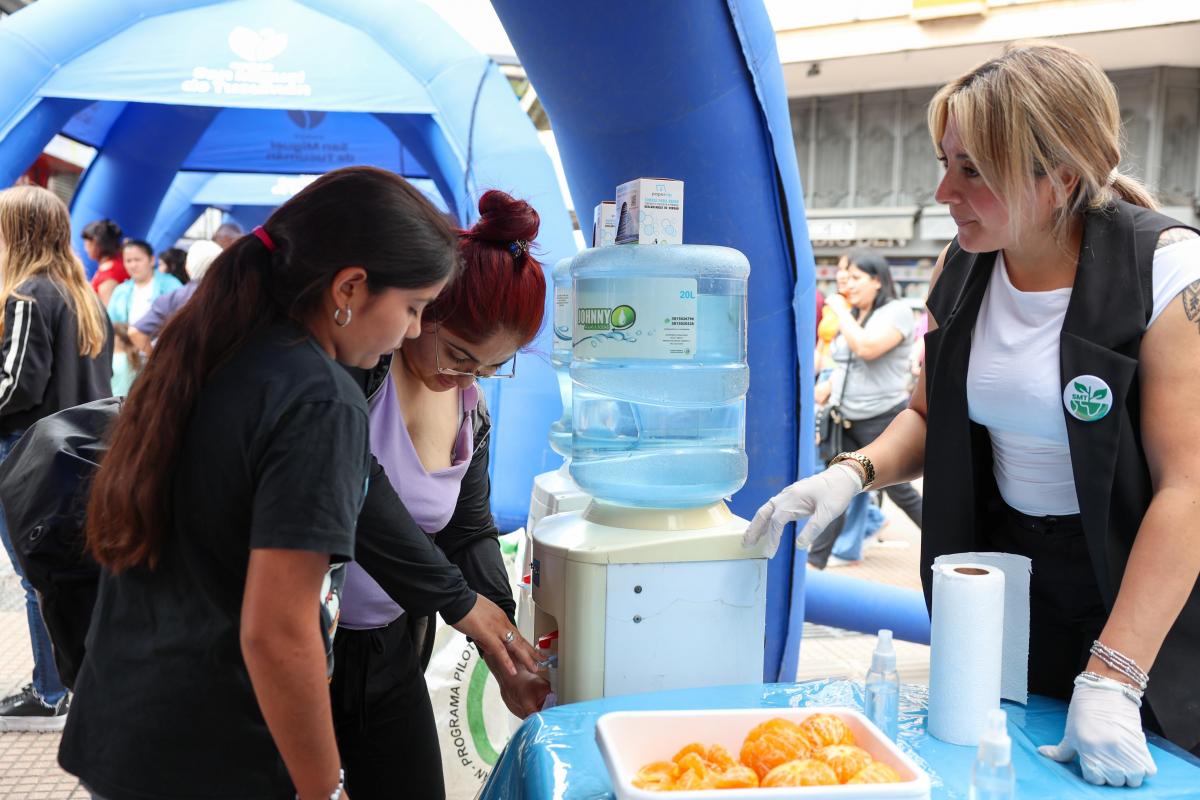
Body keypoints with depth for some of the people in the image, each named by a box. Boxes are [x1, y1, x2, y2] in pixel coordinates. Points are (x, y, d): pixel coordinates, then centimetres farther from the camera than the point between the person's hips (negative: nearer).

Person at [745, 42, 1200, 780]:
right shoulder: (962, 267, -3)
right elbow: (932, 416, 9)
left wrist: (1113, 680, -26)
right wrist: (854, 472, -12)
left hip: (1133, 582, -4)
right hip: (1002, 566, 4)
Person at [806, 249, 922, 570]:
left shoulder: (897, 312, -12)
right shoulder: (852, 314, 10)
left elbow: (867, 348, -29)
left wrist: (840, 311, -19)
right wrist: (828, 386, 8)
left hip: (883, 420, -7)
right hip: (847, 420, 7)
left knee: (899, 490, 6)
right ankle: (815, 562, 7)